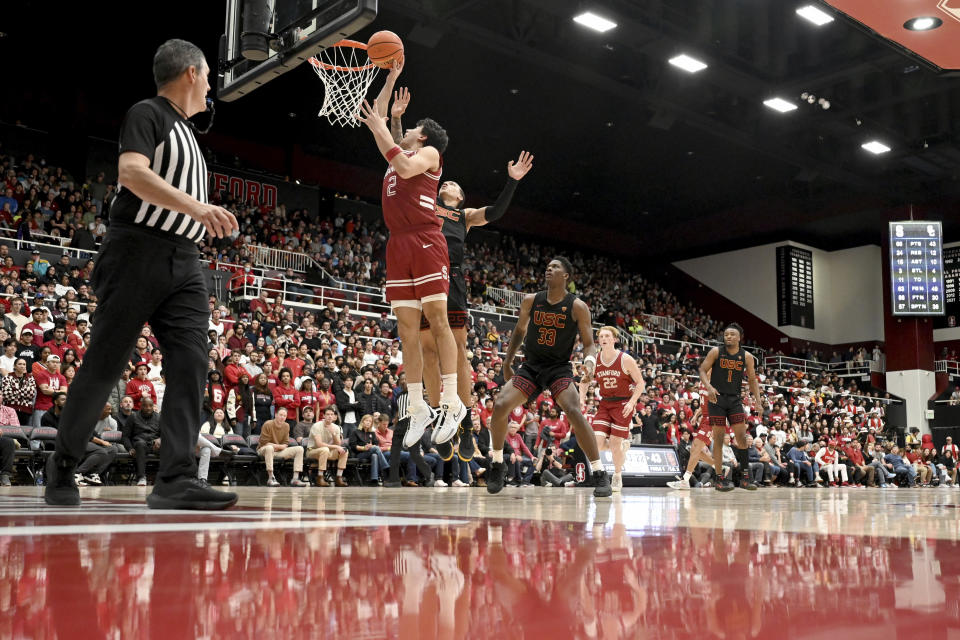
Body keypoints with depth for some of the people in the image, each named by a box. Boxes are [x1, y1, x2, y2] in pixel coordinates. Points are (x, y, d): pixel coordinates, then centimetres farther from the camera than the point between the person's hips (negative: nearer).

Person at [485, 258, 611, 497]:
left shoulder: (577, 307, -8)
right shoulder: (531, 301, 0)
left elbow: (589, 343, -5)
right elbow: (520, 331, 17)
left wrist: (590, 361, -27)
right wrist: (507, 361, 16)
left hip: (559, 368, -3)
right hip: (530, 366, 3)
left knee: (574, 412, -26)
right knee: (500, 406, -15)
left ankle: (600, 474, -15)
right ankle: (498, 464, 8)